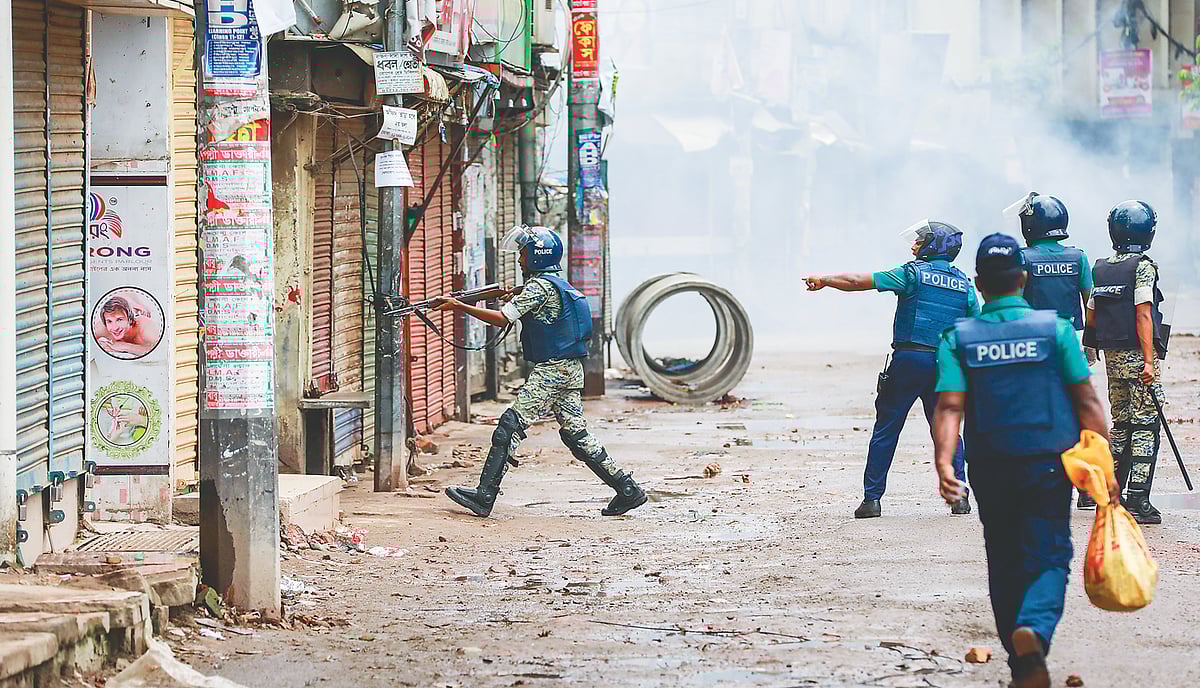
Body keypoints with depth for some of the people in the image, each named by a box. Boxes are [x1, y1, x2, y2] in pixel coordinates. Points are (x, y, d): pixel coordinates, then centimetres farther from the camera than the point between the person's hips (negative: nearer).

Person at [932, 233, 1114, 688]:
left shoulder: (959, 338, 1)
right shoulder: (1054, 329, -2)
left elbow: (950, 406, -10)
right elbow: (1087, 403, -3)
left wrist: (944, 464, -18)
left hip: (990, 470, 2)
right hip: (1048, 463, -2)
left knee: (1005, 565, 15)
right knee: (1048, 557, 0)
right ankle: (1034, 629, -30)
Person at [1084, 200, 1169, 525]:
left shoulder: (1101, 268, 10)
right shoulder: (1143, 267, -10)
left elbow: (1091, 317, 13)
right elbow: (1143, 316, -16)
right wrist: (1149, 361, -18)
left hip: (1112, 355, 7)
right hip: (1138, 355, -7)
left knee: (1122, 424, 16)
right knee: (1145, 426, -5)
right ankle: (1138, 501, -9)